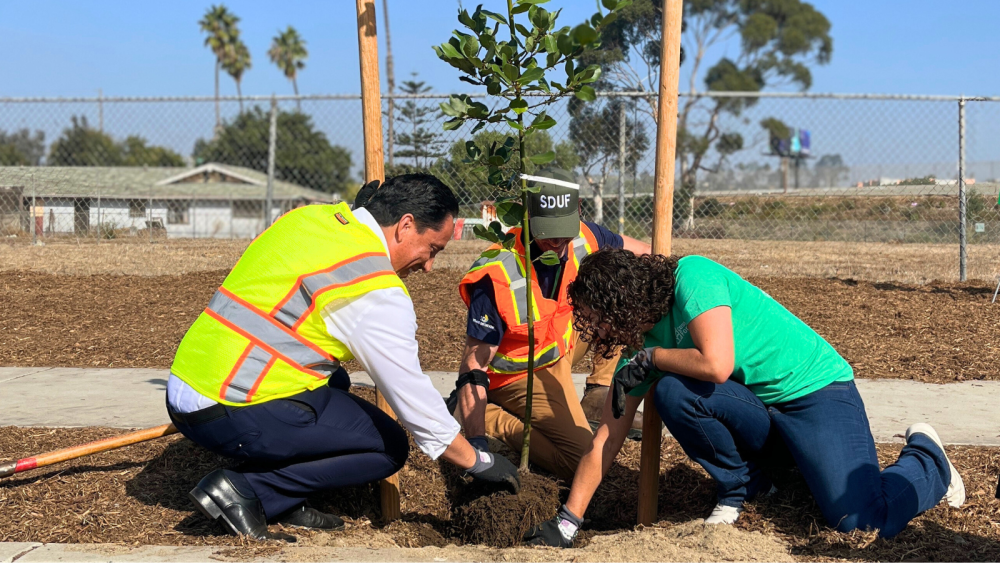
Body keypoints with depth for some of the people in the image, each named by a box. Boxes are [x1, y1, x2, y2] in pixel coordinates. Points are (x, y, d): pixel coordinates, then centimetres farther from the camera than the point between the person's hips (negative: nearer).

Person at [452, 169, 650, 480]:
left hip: (561, 345, 7)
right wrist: (477, 447, -36)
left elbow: (639, 252, 1)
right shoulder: (498, 276, -33)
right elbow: (475, 364, -31)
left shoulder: (583, 237, -16)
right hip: (520, 374, -7)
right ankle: (491, 418, -2)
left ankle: (595, 404, 6)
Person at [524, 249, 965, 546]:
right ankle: (740, 487, 3)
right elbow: (605, 441, 1)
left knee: (862, 521, -23)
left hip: (817, 389, -5)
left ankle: (925, 457, 12)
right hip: (757, 411, 6)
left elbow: (716, 364, -34)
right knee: (670, 389, -22)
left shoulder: (691, 275, -20)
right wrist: (566, 525, -3)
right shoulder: (642, 345, 0)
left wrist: (649, 357, -16)